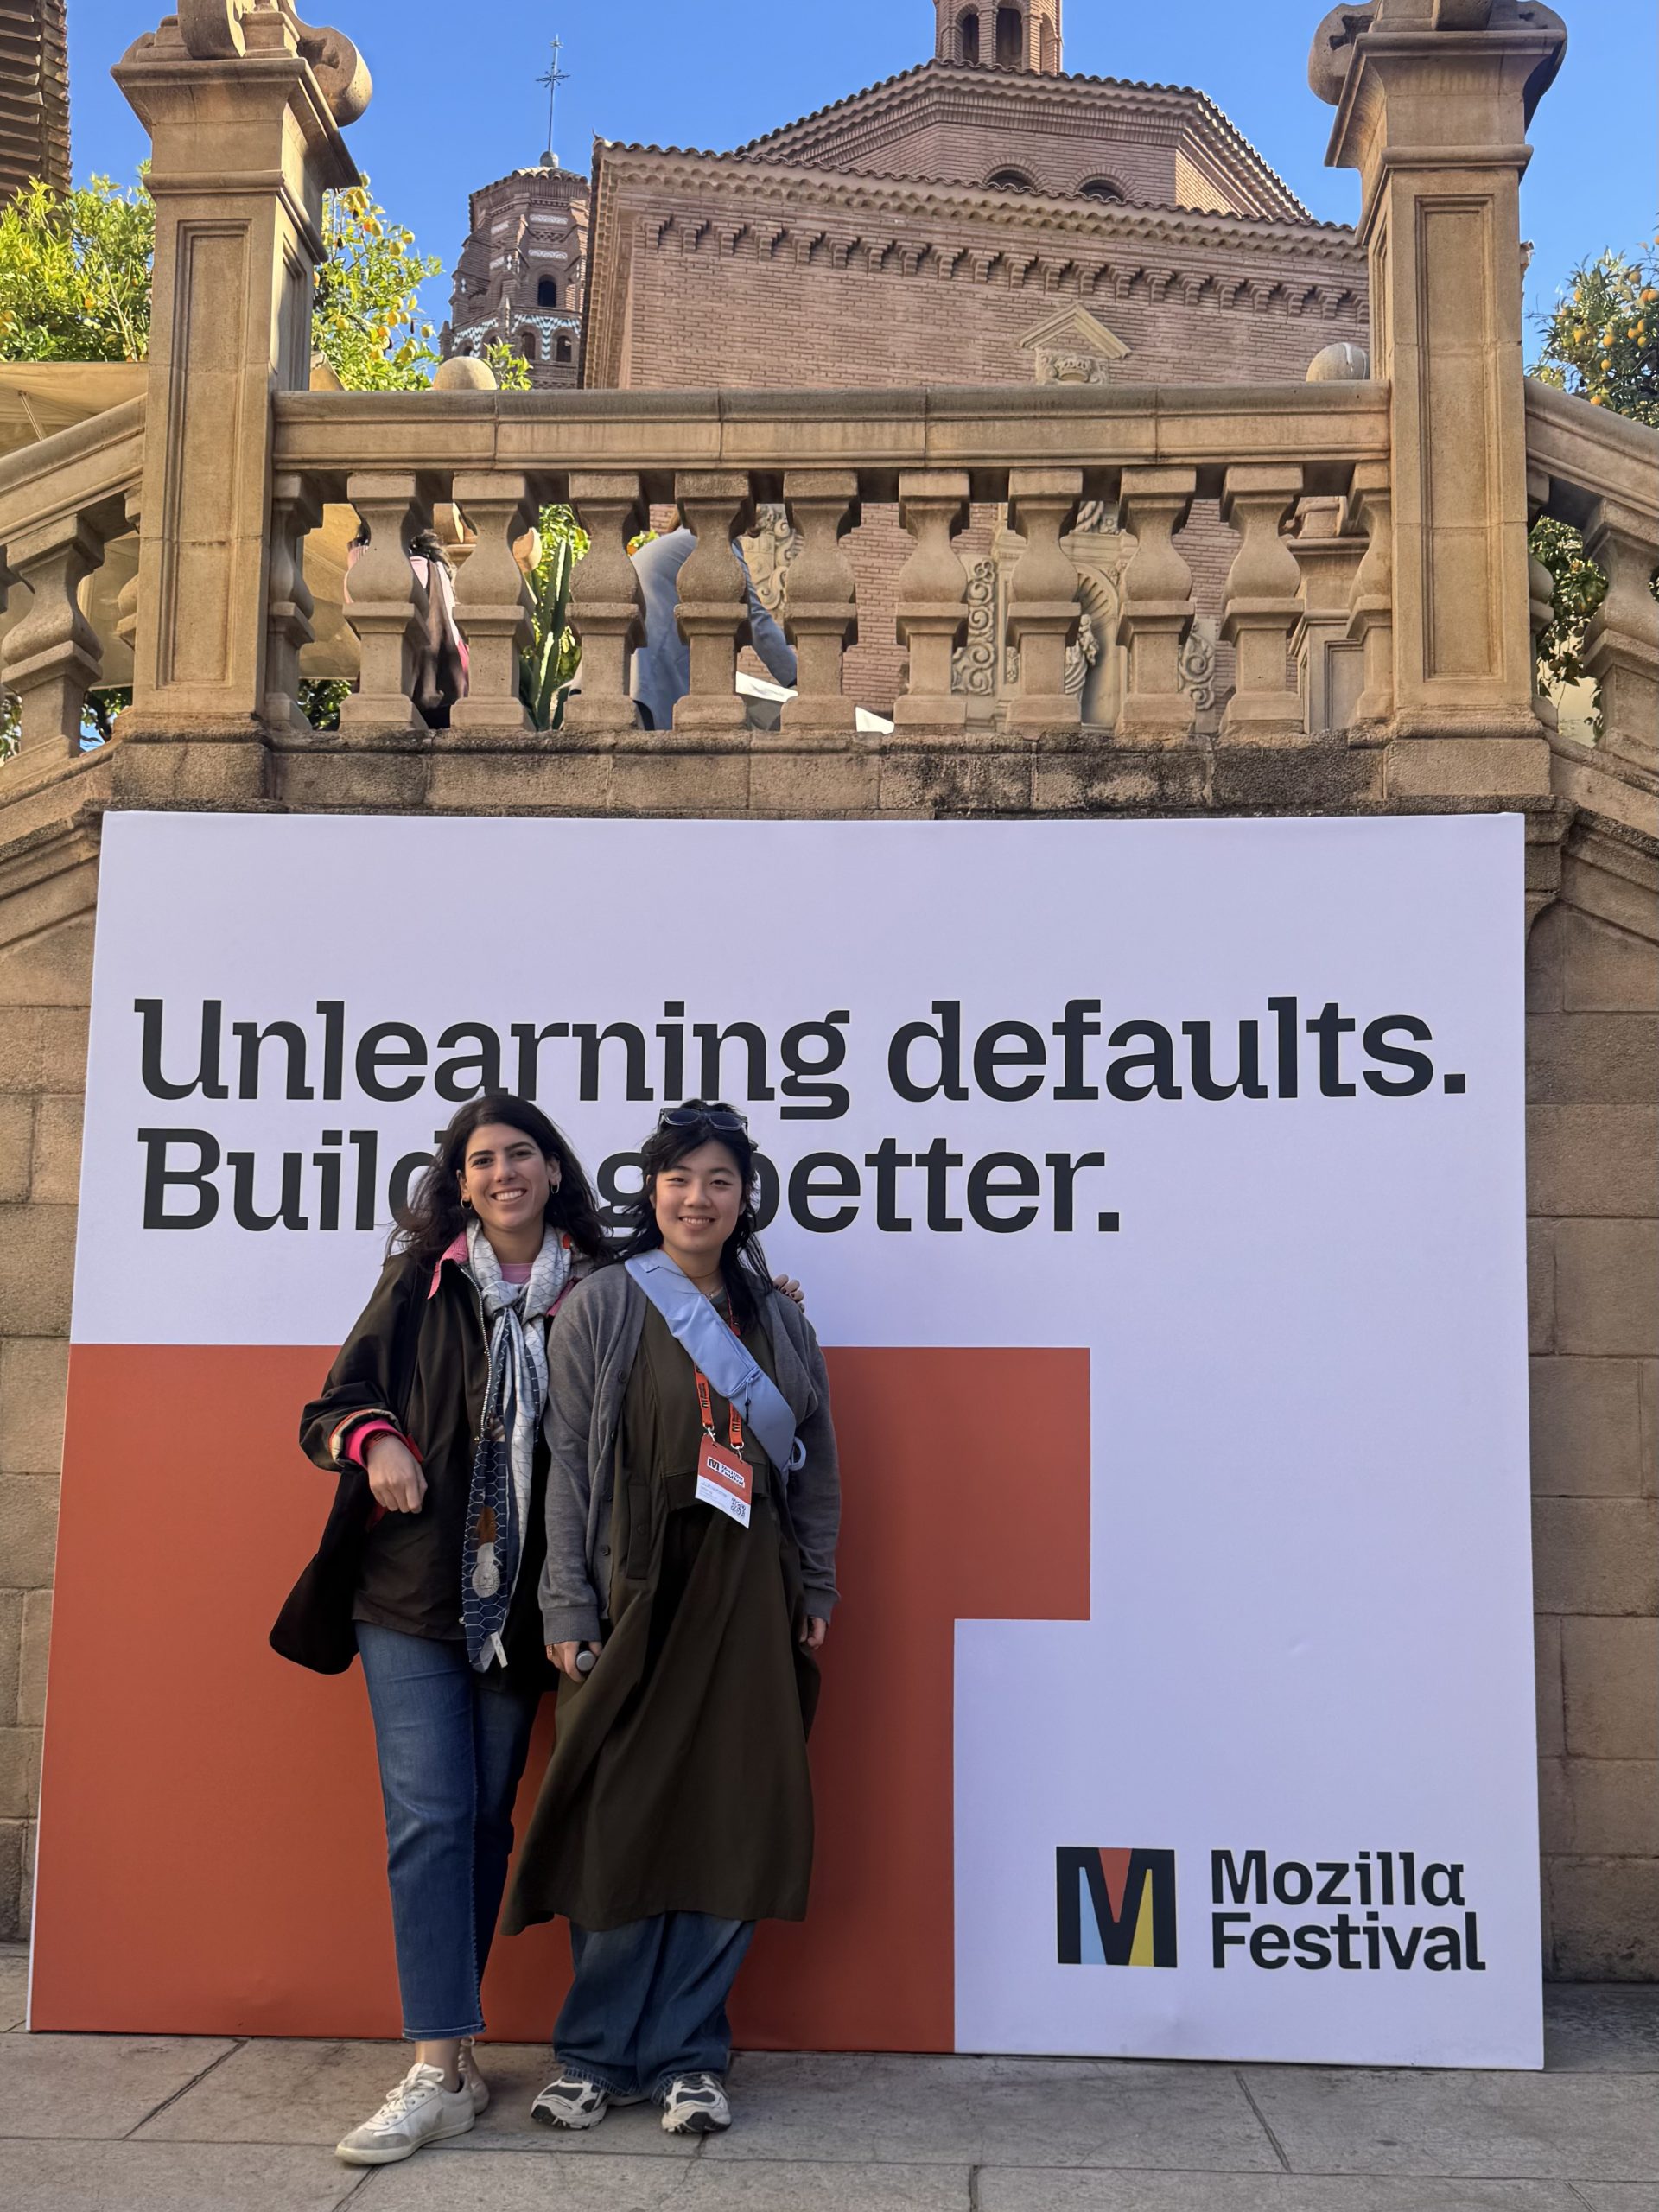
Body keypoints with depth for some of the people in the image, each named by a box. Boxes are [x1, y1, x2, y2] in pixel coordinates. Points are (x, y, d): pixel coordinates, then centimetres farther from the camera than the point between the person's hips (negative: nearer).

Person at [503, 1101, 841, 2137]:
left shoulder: (779, 1320, 11)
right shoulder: (602, 1306, 1)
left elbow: (815, 1466, 15)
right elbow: (567, 1464, -2)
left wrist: (817, 1593, 9)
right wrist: (569, 1613, -7)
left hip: (746, 1600, 3)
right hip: (632, 1592, -3)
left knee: (731, 1825, 3)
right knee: (622, 1823, 0)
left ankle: (687, 2054, 16)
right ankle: (597, 2053, 17)